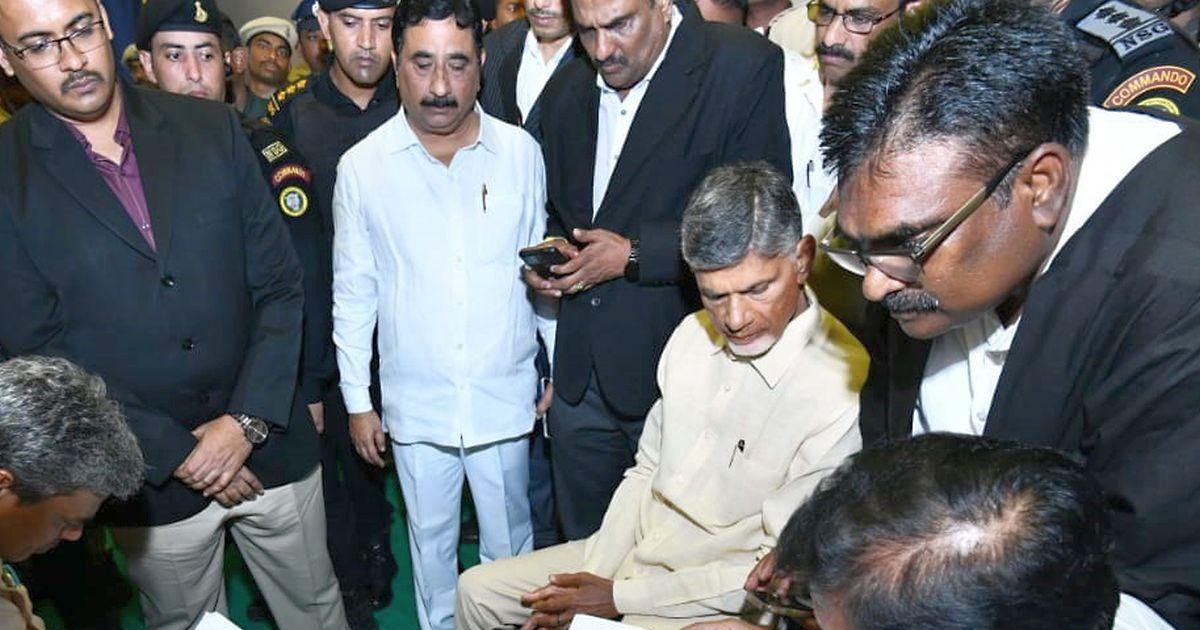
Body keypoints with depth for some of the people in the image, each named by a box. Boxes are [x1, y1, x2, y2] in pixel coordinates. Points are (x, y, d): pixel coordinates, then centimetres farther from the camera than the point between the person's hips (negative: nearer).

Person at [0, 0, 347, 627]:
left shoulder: (211, 127, -3)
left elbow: (280, 284, -2)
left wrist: (247, 420, -11)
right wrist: (176, 452, -12)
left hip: (268, 445, 2)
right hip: (149, 477, -1)